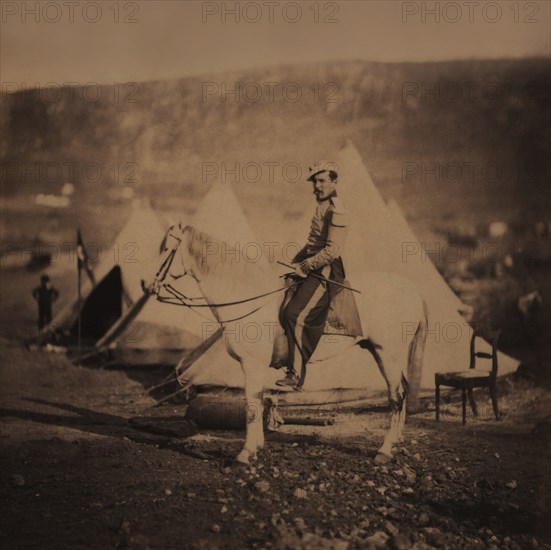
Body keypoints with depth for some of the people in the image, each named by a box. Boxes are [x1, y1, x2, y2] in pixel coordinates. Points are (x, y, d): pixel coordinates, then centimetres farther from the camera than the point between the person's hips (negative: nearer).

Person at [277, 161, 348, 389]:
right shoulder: (321, 207, 18)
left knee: (296, 315, -18)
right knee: (284, 312, 4)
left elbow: (332, 250, -21)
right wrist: (296, 262, 13)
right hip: (312, 269, 10)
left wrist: (305, 266, -19)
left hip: (326, 272, -10)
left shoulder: (335, 210, -13)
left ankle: (297, 374, -14)